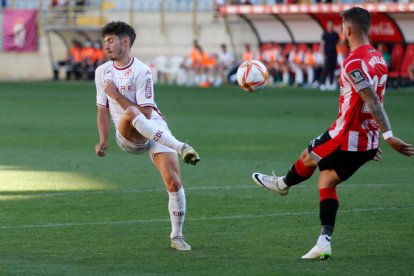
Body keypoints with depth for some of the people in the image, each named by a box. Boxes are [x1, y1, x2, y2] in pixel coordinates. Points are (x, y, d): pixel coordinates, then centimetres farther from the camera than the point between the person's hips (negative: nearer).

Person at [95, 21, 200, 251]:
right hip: (127, 137, 2)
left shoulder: (141, 71, -11)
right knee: (131, 114, -35)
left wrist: (116, 95, -16)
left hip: (155, 131, -2)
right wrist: (103, 140, 0)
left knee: (173, 182, -15)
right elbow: (103, 110, 13)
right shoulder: (102, 72, 7)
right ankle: (181, 148, -43)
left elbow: (146, 113, -16)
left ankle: (177, 237, 3)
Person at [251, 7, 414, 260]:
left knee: (308, 158, 19)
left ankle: (283, 183, 48)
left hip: (346, 136, -8)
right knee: (327, 182, 15)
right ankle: (324, 242, 5)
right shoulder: (379, 59, 10)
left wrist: (388, 136, -33)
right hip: (368, 143, 8)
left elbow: (372, 101, -28)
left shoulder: (353, 63, -20)